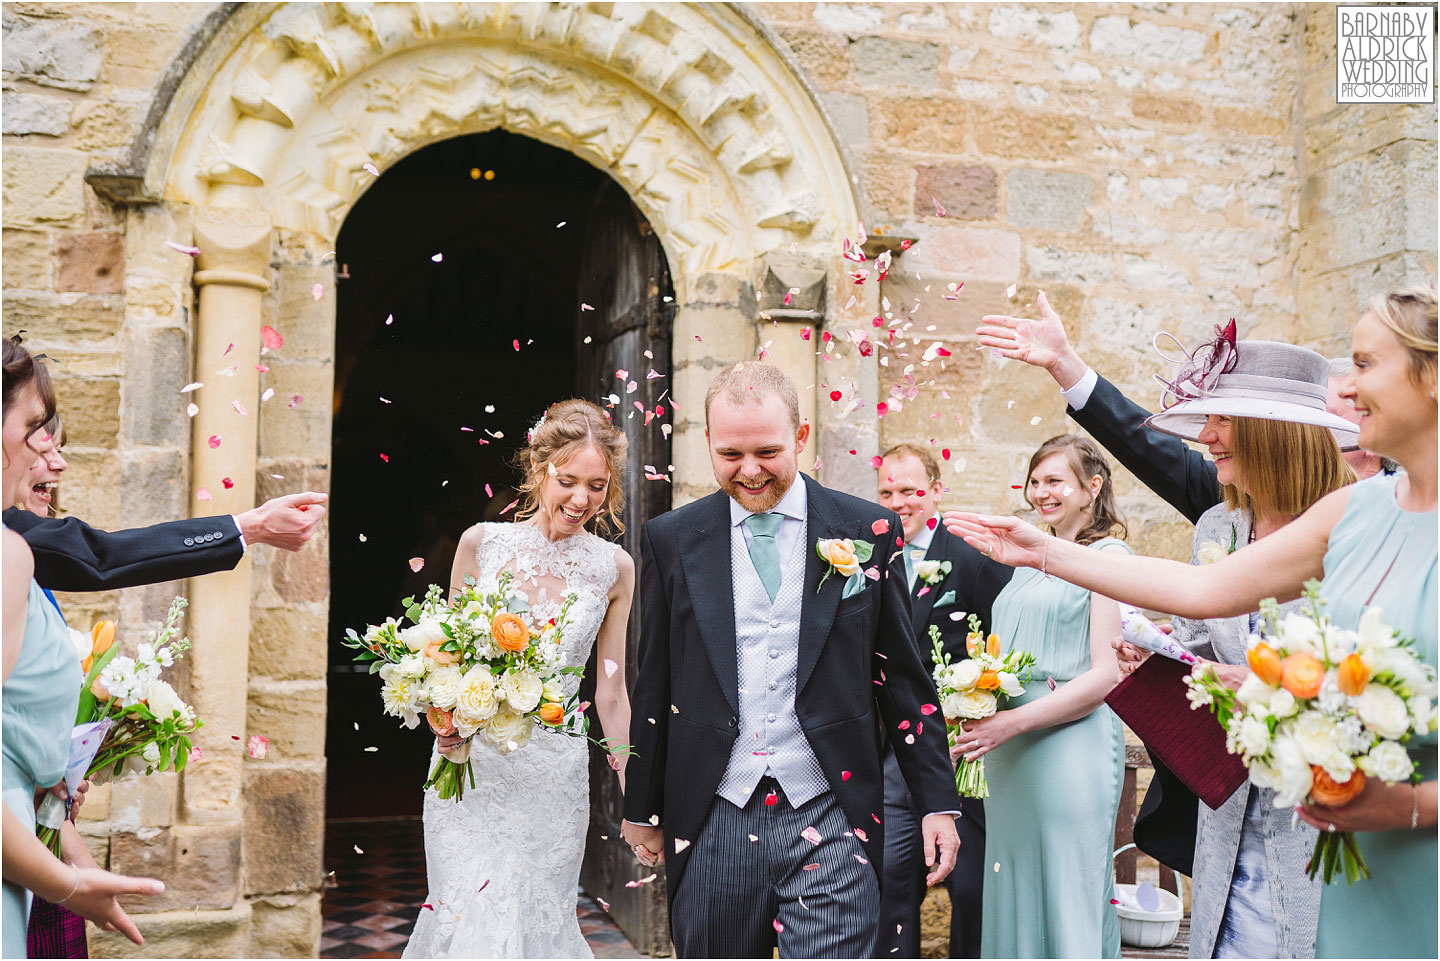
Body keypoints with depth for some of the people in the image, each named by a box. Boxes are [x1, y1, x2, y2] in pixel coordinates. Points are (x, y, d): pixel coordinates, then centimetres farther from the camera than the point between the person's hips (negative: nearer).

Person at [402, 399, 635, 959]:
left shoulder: (614, 568, -1)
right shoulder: (481, 544, -3)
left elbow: (610, 692, 4)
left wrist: (634, 802, 5)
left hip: (555, 779, 1)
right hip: (470, 765, 0)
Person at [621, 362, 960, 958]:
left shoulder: (869, 531, 1)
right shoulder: (671, 540, 4)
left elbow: (904, 681, 5)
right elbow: (655, 685, 10)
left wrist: (938, 801, 4)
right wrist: (642, 808, 14)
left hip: (830, 824, -1)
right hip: (711, 826, 2)